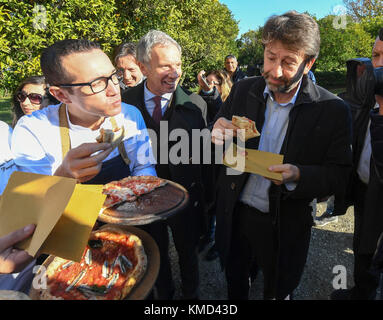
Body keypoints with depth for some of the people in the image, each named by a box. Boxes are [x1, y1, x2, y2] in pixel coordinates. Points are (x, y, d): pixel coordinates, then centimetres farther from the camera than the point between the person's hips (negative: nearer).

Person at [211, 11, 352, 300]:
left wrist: (298, 175, -30)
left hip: (285, 228, -2)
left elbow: (340, 176, -11)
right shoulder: (243, 90, -6)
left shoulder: (333, 110, -15)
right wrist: (218, 136, -21)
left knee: (277, 292, 24)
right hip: (235, 215, 3)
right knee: (235, 285, 27)